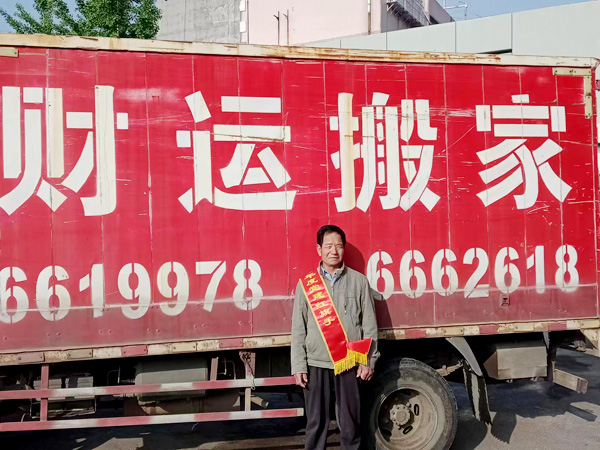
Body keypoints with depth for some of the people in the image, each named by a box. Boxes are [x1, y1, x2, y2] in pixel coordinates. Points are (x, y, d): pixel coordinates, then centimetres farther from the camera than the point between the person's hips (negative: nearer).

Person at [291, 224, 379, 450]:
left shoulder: (358, 281, 1)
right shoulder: (306, 283, 3)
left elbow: (369, 324, 2)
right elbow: (298, 328, 3)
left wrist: (368, 361, -1)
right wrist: (298, 365, -1)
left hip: (349, 363, 0)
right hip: (316, 363, 1)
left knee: (350, 421, 9)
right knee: (316, 421, 9)